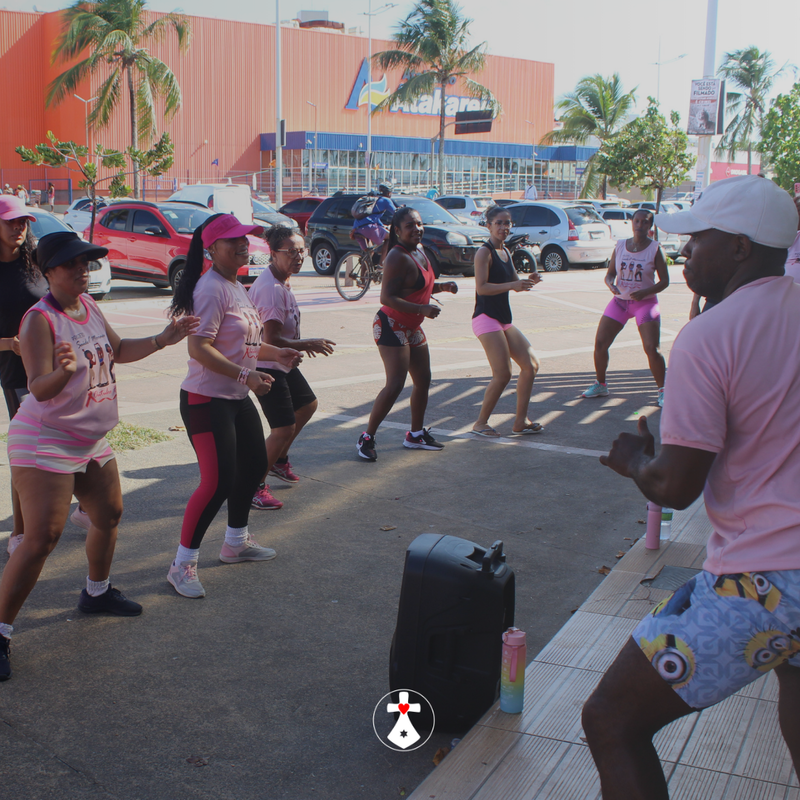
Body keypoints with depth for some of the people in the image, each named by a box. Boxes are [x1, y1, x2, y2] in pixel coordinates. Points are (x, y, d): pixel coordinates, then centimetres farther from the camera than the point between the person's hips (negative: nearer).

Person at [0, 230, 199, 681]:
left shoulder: (89, 306, 6)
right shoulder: (39, 319, -19)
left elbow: (119, 351, 21)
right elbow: (40, 389, -27)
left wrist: (163, 340, 14)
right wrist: (66, 369, -47)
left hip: (92, 440, 9)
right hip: (45, 442, -9)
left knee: (109, 515, 19)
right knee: (42, 539, -13)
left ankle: (97, 593, 43)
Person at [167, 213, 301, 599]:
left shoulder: (237, 288, 13)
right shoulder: (211, 289, -17)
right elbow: (199, 348, -26)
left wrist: (277, 354, 13)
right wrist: (245, 375, -29)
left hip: (238, 398, 10)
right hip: (206, 398, -10)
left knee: (254, 464, 19)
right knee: (218, 481, -12)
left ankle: (235, 542, 38)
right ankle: (182, 564, 1)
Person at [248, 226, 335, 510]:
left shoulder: (279, 281, 6)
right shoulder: (271, 289, -27)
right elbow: (271, 339, -28)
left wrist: (300, 344, 12)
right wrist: (307, 345, -16)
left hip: (282, 362, 11)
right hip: (267, 366, -11)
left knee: (307, 404, 26)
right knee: (284, 428, -13)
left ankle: (278, 460, 42)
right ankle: (254, 486, 1)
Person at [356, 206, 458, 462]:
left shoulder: (419, 251, 9)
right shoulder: (398, 257, -20)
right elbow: (386, 297, -25)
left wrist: (442, 286, 5)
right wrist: (422, 309, -30)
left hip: (412, 328, 10)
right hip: (391, 326, -10)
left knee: (423, 381, 15)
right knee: (395, 385, -16)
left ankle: (416, 434, 30)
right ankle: (367, 438, -6)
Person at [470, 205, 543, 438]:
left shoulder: (505, 251, 17)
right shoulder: (484, 252, -10)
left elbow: (514, 281, 24)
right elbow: (481, 287, -20)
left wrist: (529, 281, 3)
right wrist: (512, 285, -28)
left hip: (504, 320, 10)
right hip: (486, 319, -10)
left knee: (531, 365, 7)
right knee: (503, 375, -15)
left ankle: (521, 421, 13)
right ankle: (481, 423, -1)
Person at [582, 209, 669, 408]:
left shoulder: (655, 249, -6)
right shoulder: (620, 245, 4)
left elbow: (664, 281, -6)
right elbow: (610, 273, 9)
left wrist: (645, 292, -22)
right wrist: (610, 283, -15)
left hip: (645, 302, -4)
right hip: (620, 301, 4)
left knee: (652, 349, -14)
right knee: (600, 343, -2)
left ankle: (662, 390, 3)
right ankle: (600, 385, 17)